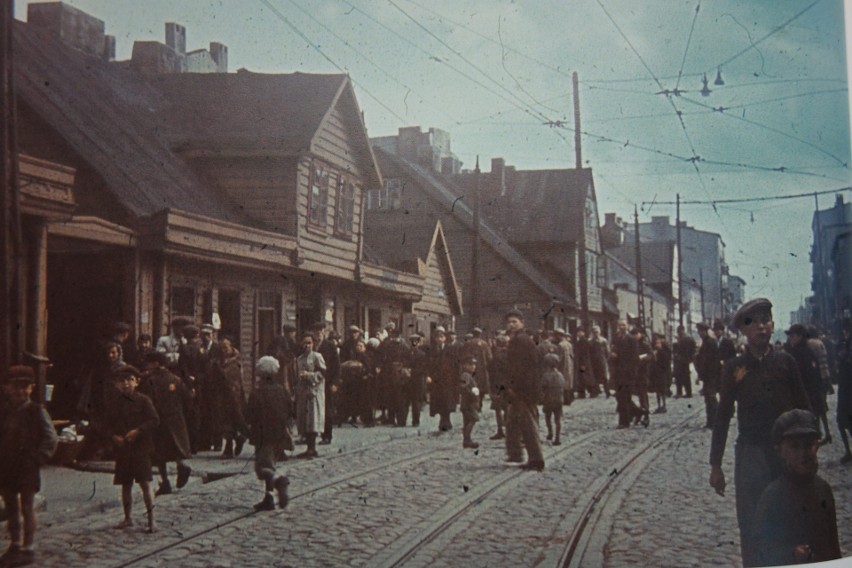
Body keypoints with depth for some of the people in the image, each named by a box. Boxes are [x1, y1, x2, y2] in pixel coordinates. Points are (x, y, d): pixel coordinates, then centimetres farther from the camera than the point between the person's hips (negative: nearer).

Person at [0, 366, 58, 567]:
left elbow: (50, 439, -8)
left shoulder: (37, 412, -7)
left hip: (27, 469, -5)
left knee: (27, 509, 1)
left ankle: (28, 549, 7)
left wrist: (36, 460, -14)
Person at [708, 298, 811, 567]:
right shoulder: (734, 368, 1)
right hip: (750, 454, -1)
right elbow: (722, 418, 4)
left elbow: (803, 409, 5)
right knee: (752, 528, 2)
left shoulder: (785, 362, 2)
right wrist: (715, 465, 4)